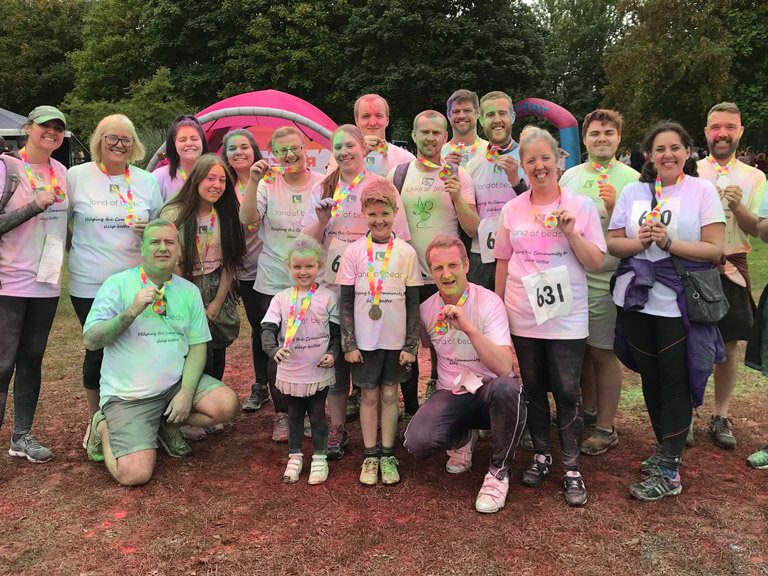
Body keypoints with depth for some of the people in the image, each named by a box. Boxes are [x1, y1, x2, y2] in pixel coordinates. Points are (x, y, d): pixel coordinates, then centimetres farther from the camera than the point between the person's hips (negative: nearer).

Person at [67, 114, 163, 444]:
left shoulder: (146, 181, 7)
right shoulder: (77, 176, 2)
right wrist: (69, 253, 5)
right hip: (89, 284, -1)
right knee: (97, 350, 6)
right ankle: (95, 420, 26)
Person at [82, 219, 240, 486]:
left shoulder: (189, 291, 6)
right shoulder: (117, 284, -6)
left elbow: (198, 346, 3)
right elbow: (90, 340, -13)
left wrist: (187, 392, -11)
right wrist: (132, 312, -27)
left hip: (176, 383, 4)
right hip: (127, 395, -4)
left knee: (226, 404, -20)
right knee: (135, 474, -19)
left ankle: (167, 426, 9)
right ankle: (104, 428, 14)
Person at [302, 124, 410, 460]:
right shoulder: (321, 190, 12)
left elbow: (398, 240, 3)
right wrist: (321, 222, -9)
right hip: (331, 286, 3)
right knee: (335, 359, 6)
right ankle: (337, 428, 18)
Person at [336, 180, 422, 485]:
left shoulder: (406, 252, -1)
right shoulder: (354, 251, -2)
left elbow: (413, 302, 2)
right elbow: (346, 301, 0)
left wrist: (411, 345, -2)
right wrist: (349, 343, -5)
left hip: (396, 340, 0)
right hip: (364, 339, 0)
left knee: (389, 394, 9)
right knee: (369, 395, 8)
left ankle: (388, 455, 22)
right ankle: (370, 456, 20)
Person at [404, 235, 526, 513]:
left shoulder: (489, 302, -14)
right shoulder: (427, 309, 0)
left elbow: (504, 367, -26)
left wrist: (469, 328, -34)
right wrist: (440, 384, 12)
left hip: (488, 390, -3)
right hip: (451, 394, 3)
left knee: (505, 389, -40)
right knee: (418, 443, -26)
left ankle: (499, 471, -13)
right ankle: (462, 438, 13)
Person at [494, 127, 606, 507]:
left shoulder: (581, 206, -1)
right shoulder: (512, 210, 6)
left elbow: (597, 262, -2)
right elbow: (502, 262, 12)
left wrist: (572, 233, -17)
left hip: (566, 317, -2)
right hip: (523, 317, 3)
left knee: (567, 393, -2)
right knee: (534, 390, 13)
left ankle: (572, 469, 13)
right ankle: (541, 456, 30)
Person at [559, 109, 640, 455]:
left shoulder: (631, 179, -5)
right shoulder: (570, 175, 10)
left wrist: (614, 206, -24)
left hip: (604, 280, -5)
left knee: (603, 353, 2)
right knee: (581, 349, 15)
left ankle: (605, 429, 15)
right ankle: (589, 413, 33)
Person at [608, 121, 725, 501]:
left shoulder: (703, 191, -1)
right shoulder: (633, 192, 8)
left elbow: (715, 249, -7)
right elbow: (612, 243, 6)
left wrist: (669, 243, -19)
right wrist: (639, 242, -13)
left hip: (680, 306, -3)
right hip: (637, 302, 4)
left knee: (676, 384, -1)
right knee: (650, 379, 13)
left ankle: (668, 472, 7)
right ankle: (664, 447, 32)